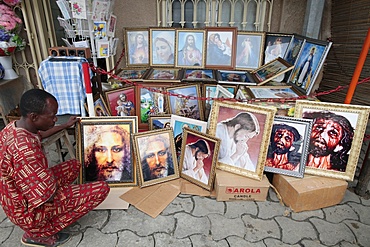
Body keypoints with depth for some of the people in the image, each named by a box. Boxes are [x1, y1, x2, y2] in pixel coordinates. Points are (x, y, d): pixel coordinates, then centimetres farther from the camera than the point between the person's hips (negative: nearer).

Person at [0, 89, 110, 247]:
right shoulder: (25, 149, -37)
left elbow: (39, 134, 19)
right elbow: (48, 195, -29)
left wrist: (66, 125, 29)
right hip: (30, 212, -9)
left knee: (74, 165, 21)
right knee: (101, 189, -15)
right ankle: (38, 234, 0)